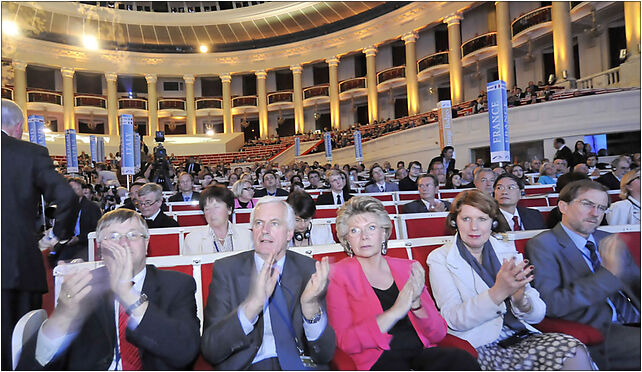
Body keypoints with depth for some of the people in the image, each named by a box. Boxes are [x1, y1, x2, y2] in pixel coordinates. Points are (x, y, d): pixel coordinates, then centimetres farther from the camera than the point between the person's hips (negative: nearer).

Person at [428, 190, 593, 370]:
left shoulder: (508, 251, 10)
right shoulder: (439, 259, -2)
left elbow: (537, 315, 6)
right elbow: (454, 320, -13)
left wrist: (520, 298, -18)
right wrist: (497, 293, -27)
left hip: (521, 338, 4)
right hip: (481, 348, -4)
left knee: (574, 350, -24)